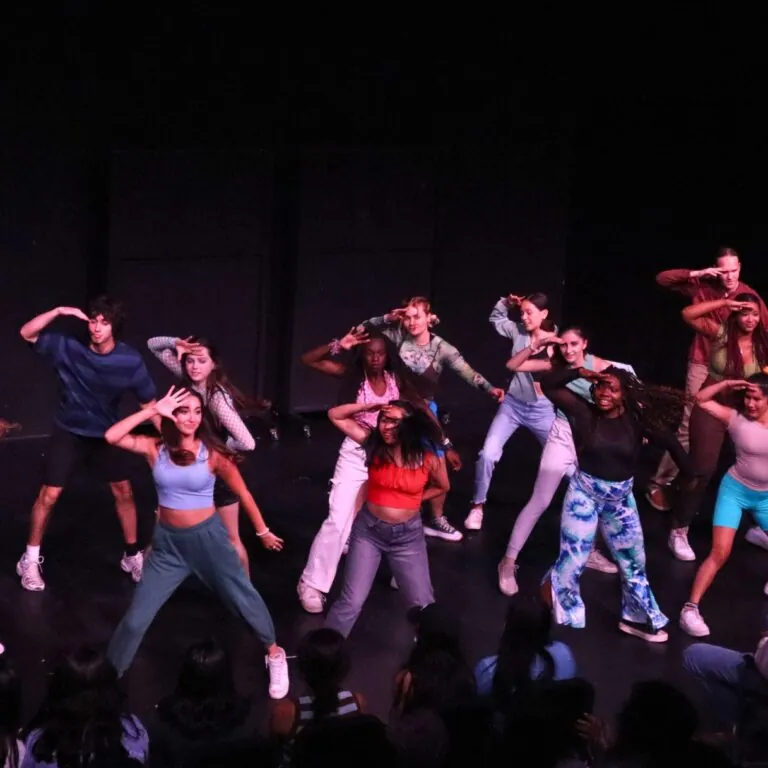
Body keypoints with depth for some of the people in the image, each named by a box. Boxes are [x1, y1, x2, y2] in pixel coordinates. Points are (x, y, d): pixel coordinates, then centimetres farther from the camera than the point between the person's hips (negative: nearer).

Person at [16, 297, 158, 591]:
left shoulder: (130, 360, -18)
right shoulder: (69, 347, -19)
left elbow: (148, 402, -9)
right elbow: (27, 333, -20)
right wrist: (58, 312, -33)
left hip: (106, 434, 2)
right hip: (68, 433, -1)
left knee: (124, 491, 5)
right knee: (49, 495, -4)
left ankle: (132, 555, 23)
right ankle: (30, 560, 10)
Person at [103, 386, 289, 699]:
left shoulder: (212, 453, -12)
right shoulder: (155, 449, -8)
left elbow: (242, 493, 0)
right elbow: (112, 437, -22)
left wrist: (262, 532, 8)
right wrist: (153, 410, -21)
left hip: (207, 537, -1)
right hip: (168, 542, 1)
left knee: (243, 598, 14)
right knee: (136, 618, 1)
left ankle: (274, 654, 37)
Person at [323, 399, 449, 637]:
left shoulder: (427, 459, -11)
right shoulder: (373, 444, -11)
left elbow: (442, 487, 10)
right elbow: (335, 415, -10)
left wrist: (413, 499, 3)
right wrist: (369, 407, -19)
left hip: (408, 535, 1)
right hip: (369, 530, -1)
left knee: (423, 605, 11)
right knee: (351, 602, -4)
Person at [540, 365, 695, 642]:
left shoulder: (636, 419, -12)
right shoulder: (584, 412, -15)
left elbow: (671, 444, -2)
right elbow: (548, 385, -17)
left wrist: (689, 475, 4)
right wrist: (580, 373, -27)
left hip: (620, 498, 3)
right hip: (585, 492, -3)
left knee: (634, 560, 14)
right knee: (574, 558, 0)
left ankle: (637, 618, 31)